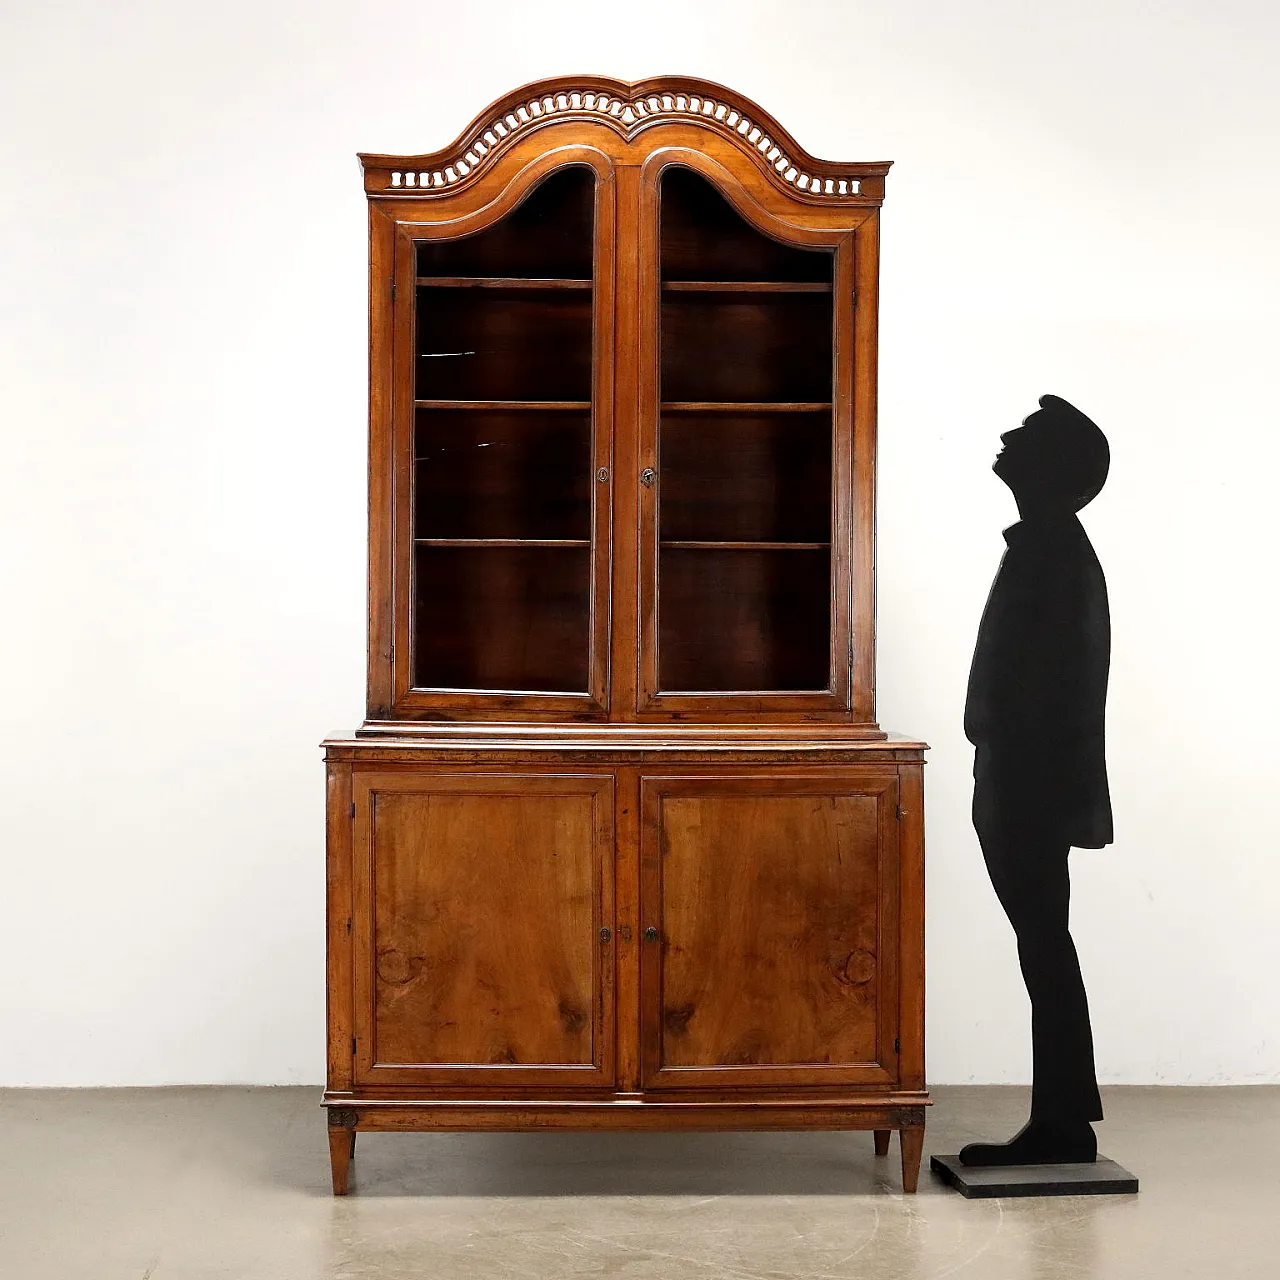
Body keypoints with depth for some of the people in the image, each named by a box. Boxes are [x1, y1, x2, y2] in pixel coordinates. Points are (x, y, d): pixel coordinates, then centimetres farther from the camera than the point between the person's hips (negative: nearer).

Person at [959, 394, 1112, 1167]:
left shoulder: (1050, 552, -14)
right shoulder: (1051, 548, 17)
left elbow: (1047, 682, -20)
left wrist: (1014, 789, -20)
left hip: (1033, 789, -10)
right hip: (1031, 786, 10)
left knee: (1044, 947, -4)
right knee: (1043, 947, 11)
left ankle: (1063, 1124, 4)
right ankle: (1061, 1121, 18)